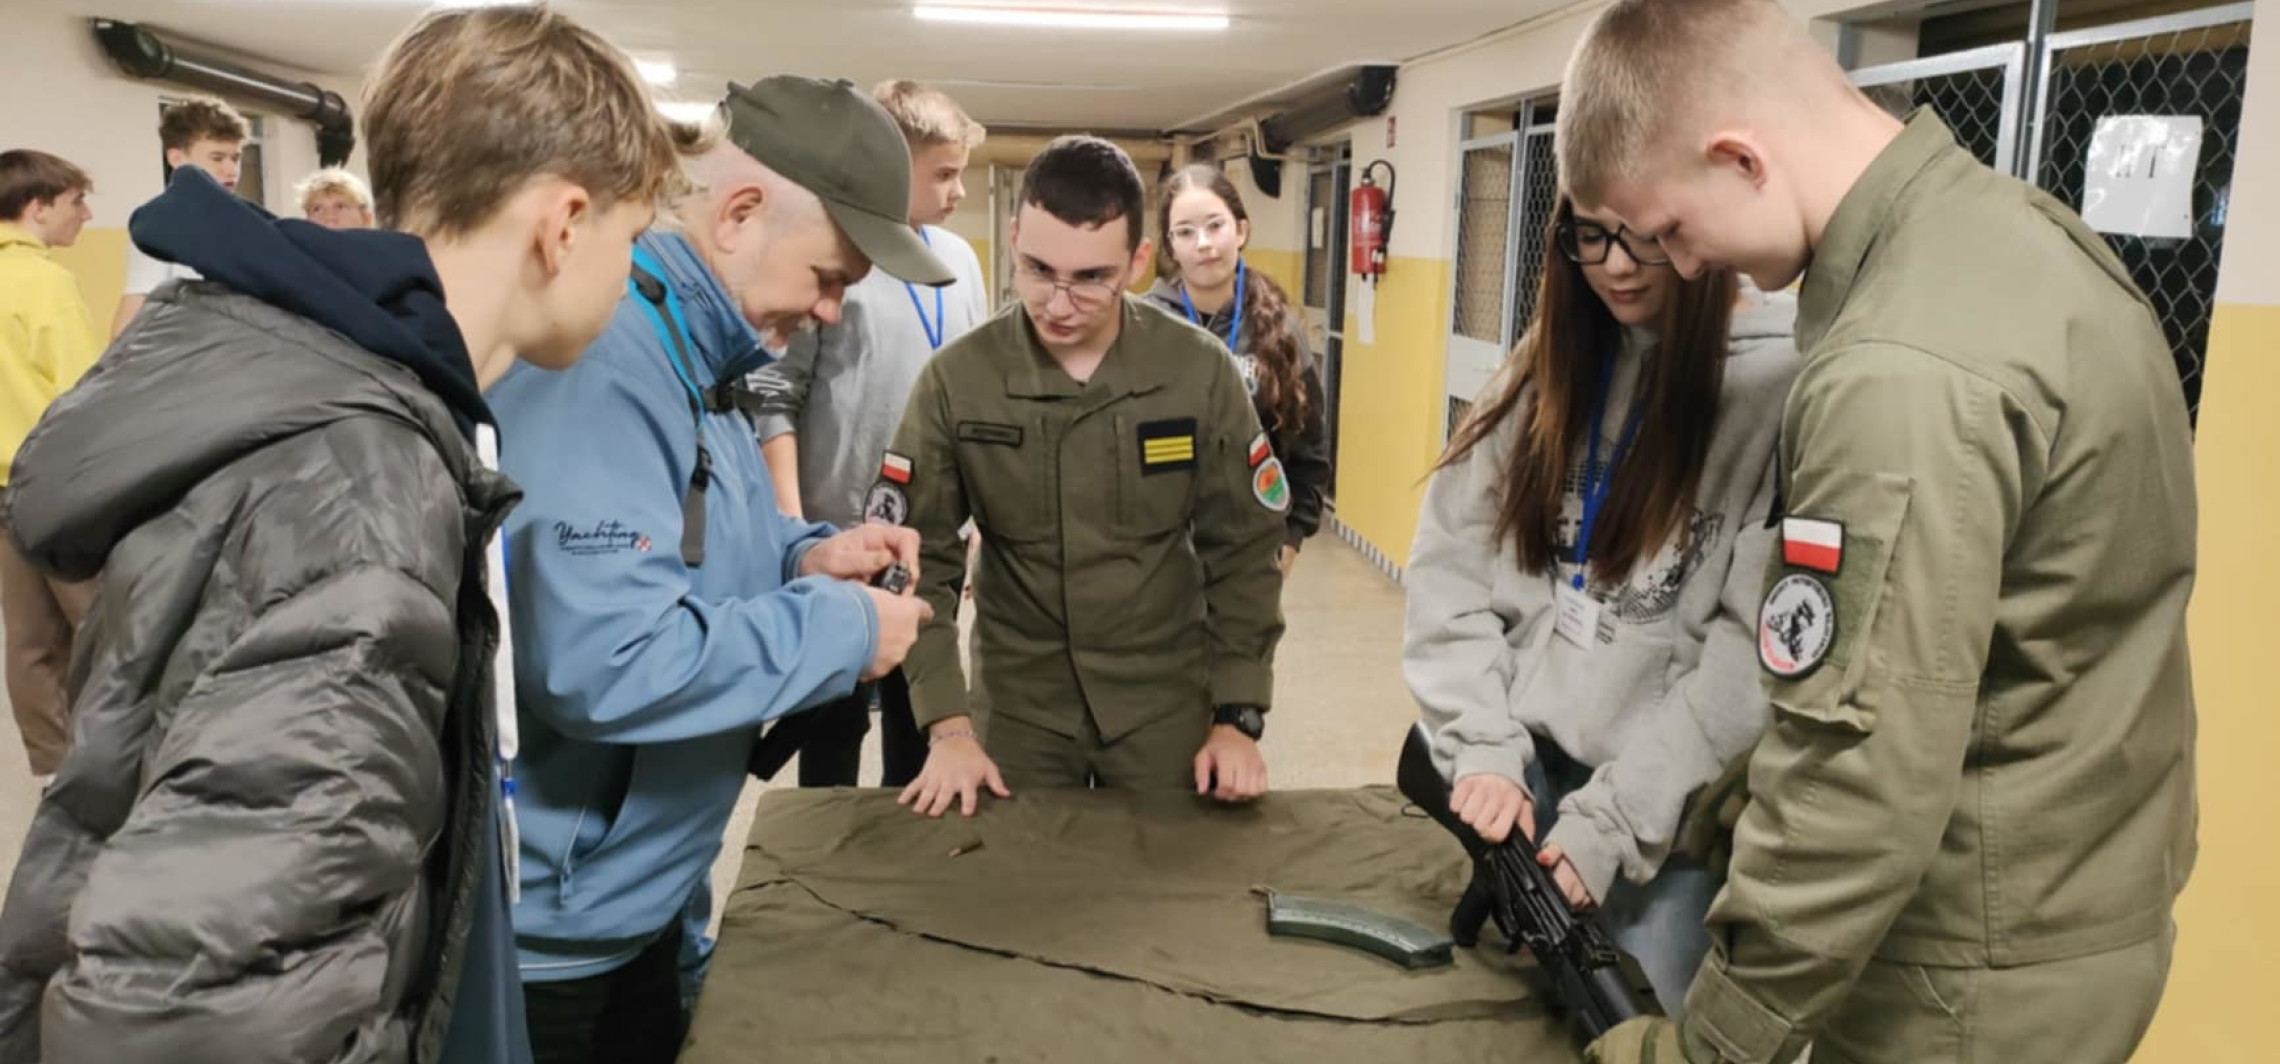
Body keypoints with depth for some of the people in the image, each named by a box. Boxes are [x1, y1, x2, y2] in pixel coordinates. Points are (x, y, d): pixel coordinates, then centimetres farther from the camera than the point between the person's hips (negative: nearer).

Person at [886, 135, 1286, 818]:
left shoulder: (1202, 372, -11)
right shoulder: (956, 379, -12)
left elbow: (1243, 552, -4)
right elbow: (919, 559, -7)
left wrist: (1239, 716, -8)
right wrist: (947, 725, -13)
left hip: (1165, 702, 0)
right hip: (1017, 703, 0)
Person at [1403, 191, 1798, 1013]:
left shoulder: (1789, 383, -11)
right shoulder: (1551, 361, 6)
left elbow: (1758, 652, -15)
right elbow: (1451, 559, 1)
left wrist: (1612, 818, -17)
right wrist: (1481, 746, -9)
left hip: (1674, 804, -4)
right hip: (1522, 763, 5)